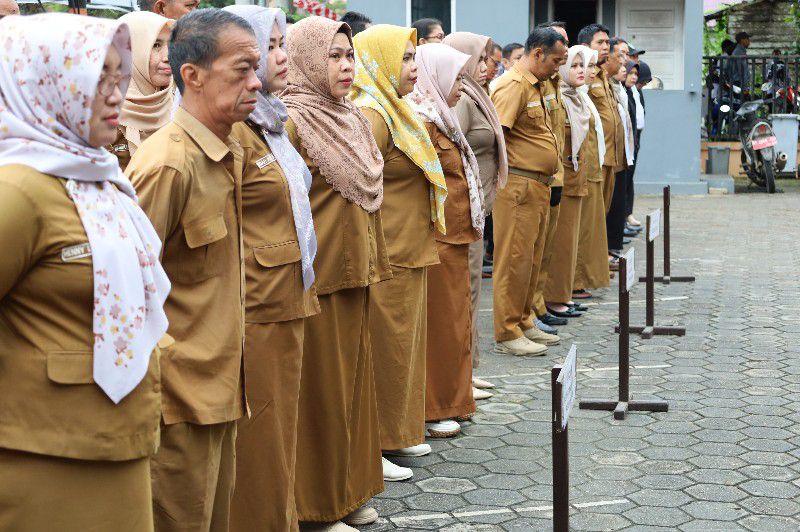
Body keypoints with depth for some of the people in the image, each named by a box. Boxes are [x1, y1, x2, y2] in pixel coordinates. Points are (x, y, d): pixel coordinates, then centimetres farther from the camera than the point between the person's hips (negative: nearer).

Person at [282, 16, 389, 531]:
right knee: (321, 385, 1)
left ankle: (350, 489, 26)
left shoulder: (352, 120, 11)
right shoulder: (292, 122, -14)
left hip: (356, 270, 8)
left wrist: (373, 260, 17)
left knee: (353, 377, 14)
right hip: (317, 274, -8)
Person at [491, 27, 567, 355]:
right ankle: (506, 334, 3)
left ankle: (524, 324, 25)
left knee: (531, 260, 15)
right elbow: (494, 134, -23)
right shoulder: (514, 85, -14)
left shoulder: (536, 86, 18)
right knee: (514, 260, -4)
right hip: (518, 185, -10)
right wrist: (504, 177, -20)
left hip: (539, 185, 10)